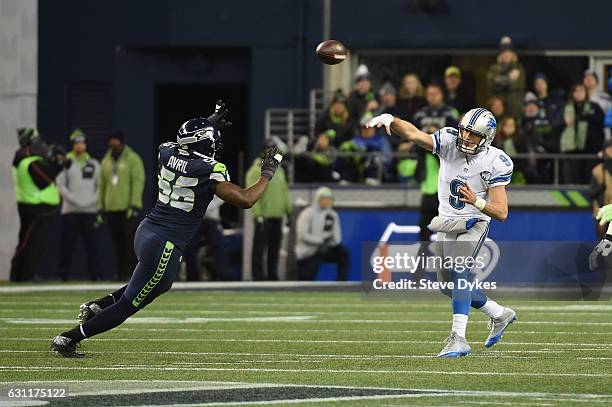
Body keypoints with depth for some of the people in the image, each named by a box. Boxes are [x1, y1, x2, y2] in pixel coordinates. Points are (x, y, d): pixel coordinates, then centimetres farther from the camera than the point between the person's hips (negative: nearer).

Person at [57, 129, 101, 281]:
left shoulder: (94, 164, 15)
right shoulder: (66, 163, 7)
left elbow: (100, 185, 13)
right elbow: (60, 184, 1)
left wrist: (94, 199, -4)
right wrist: (72, 199, -10)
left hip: (90, 210, 2)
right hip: (70, 210, -2)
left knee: (92, 243, -3)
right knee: (68, 243, -4)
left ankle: (93, 272, 1)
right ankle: (64, 273, 0)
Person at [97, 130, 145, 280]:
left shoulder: (132, 159, -1)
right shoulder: (106, 161, 15)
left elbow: (138, 182, -8)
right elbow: (102, 185, 19)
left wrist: (134, 205, -16)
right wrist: (101, 208, 15)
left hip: (129, 208, -5)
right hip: (111, 209, 5)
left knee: (130, 240, -11)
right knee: (117, 242, 3)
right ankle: (121, 273, 6)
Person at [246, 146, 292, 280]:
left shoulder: (279, 170, 18)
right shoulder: (256, 172, -7)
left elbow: (284, 191, 24)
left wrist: (288, 209, 18)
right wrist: (257, 214, -19)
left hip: (277, 215, 8)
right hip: (264, 216, -8)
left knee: (275, 247, 11)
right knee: (260, 247, -5)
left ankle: (272, 274, 18)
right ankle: (258, 276, -2)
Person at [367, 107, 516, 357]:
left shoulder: (495, 163, -19)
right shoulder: (449, 141, -13)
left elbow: (501, 213, -19)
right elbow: (414, 134, -30)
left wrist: (476, 201, -37)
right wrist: (390, 120, -49)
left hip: (474, 223, -5)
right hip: (447, 223, 5)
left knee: (458, 271, -28)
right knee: (448, 285, 13)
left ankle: (458, 339, -32)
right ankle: (499, 315, 34)